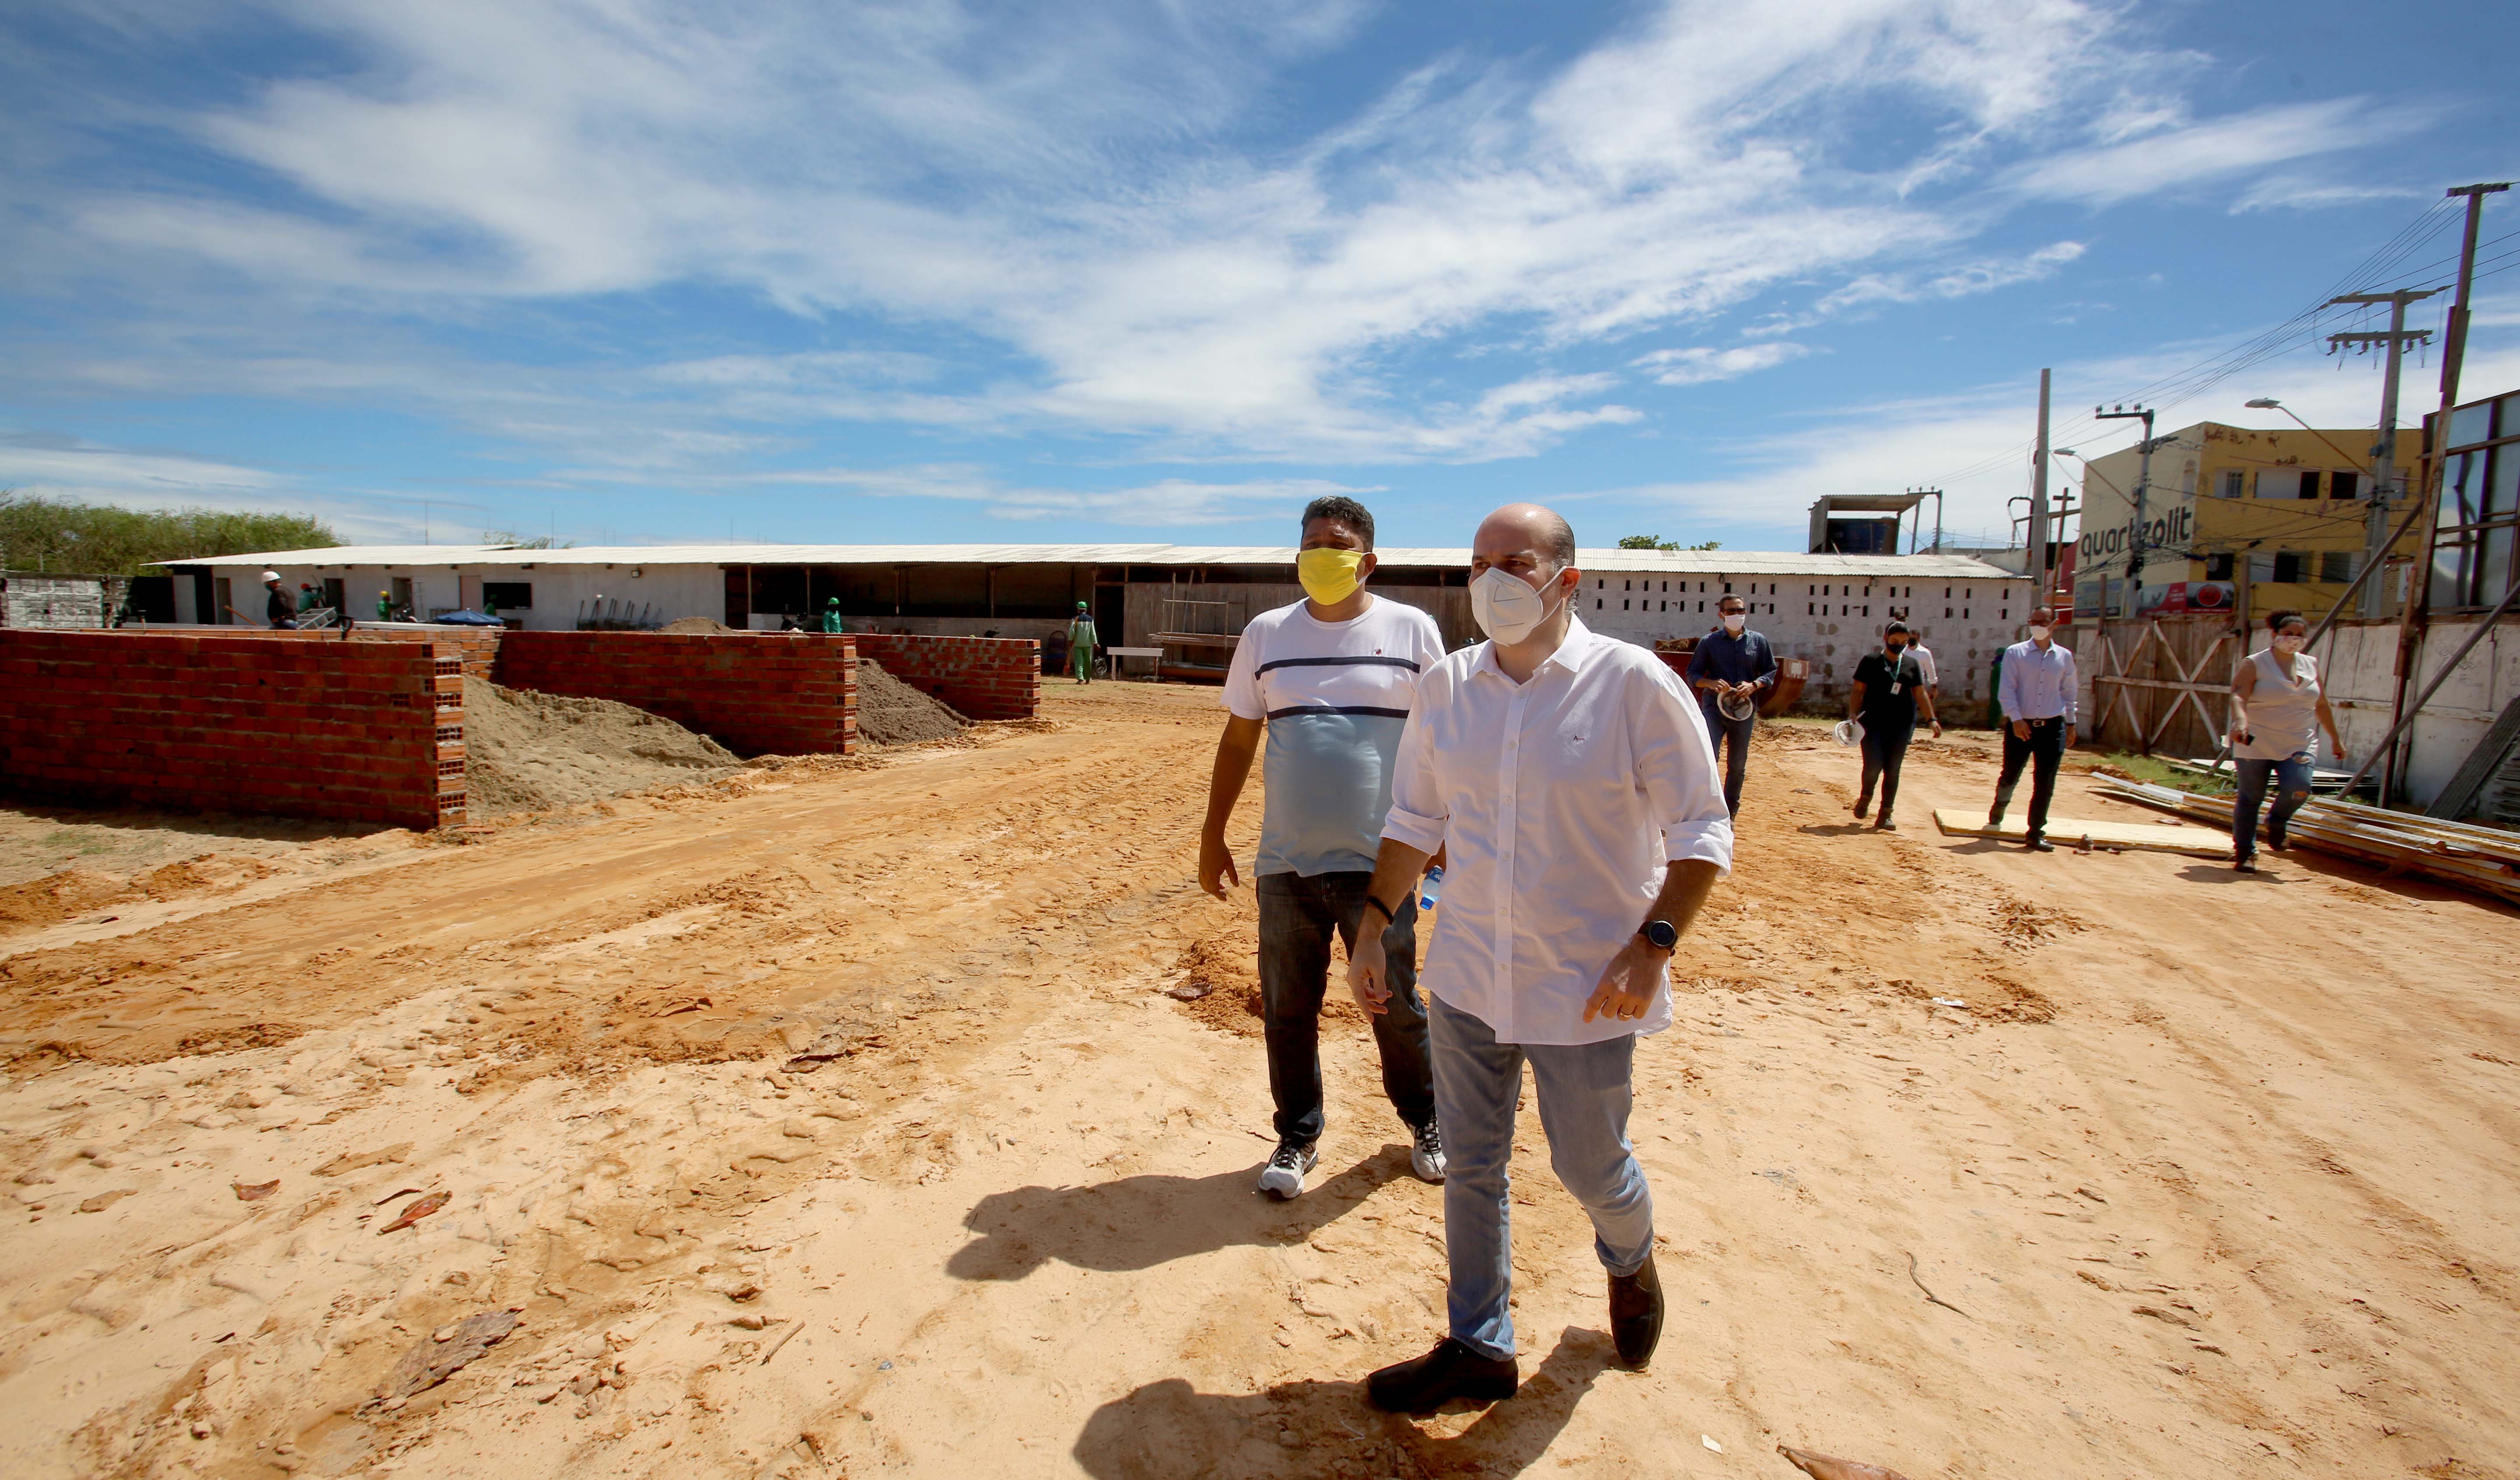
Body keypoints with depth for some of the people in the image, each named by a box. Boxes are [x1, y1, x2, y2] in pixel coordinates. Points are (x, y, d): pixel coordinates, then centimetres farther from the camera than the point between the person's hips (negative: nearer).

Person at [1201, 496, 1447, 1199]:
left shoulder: (1412, 630, -1)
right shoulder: (1267, 633, 4)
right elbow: (1238, 739, 9)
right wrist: (1213, 836, 7)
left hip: (1379, 862, -2)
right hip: (1285, 863, 2)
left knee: (1396, 1005, 10)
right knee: (1287, 1010, 10)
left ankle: (1424, 1120, 35)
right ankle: (1297, 1137, 30)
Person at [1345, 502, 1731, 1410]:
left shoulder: (1635, 683, -13)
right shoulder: (1447, 687, 0)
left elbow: (1702, 831, -8)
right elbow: (1415, 819, 9)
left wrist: (1653, 944, -17)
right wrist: (1373, 926, 4)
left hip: (1586, 988, -4)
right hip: (1466, 977, 4)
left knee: (1590, 1169, 13)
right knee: (1470, 1166, 14)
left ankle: (1630, 1263, 50)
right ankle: (1479, 1348, 35)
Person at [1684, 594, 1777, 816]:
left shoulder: (1758, 641, 8)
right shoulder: (1709, 642, 3)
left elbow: (1771, 672, 10)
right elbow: (1693, 674, 3)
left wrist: (1754, 685, -10)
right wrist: (1711, 683, -17)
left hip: (1745, 709, 2)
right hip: (1714, 708, -2)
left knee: (1738, 764, 9)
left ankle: (1730, 813, 21)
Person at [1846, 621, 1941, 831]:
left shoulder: (1912, 664, 10)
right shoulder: (1870, 661, 2)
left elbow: (1920, 694, 11)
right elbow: (1858, 690, 2)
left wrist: (1931, 719, 2)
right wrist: (1853, 713, -11)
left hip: (1902, 725, 3)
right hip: (1873, 722, -3)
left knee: (1893, 770, 2)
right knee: (1874, 765, -14)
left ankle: (1885, 815, 9)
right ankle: (1865, 796, 17)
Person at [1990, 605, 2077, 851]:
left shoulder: (2064, 656, 7)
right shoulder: (2015, 653, -2)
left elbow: (2070, 692, 16)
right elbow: (2006, 690, -8)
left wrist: (2070, 723, 15)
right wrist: (2016, 719, -17)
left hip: (2052, 727, 2)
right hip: (2020, 726, -2)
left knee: (2045, 784, 0)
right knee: (2010, 776, 9)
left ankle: (2036, 834, 8)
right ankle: (1997, 813, 38)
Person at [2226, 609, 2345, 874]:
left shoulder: (2311, 665, 12)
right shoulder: (2254, 664, -4)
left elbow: (2321, 705, 22)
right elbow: (2238, 695, -20)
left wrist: (2336, 739, 24)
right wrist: (2240, 720, -39)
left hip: (2297, 744, 4)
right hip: (2256, 743, -4)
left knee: (2299, 788, -17)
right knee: (2250, 798, -1)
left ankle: (2277, 822, 14)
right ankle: (2245, 853, 10)